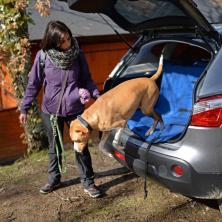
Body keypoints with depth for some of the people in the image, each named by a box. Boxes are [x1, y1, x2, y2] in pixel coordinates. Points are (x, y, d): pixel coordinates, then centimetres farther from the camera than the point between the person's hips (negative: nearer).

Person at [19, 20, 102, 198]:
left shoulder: (78, 54, -8)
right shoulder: (43, 56, -11)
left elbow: (86, 79, 3)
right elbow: (33, 84, -1)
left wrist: (97, 95, -12)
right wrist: (24, 108, 1)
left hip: (75, 110, 0)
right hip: (51, 111, 0)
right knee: (54, 147, 16)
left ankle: (88, 181, 21)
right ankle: (54, 179, 35)